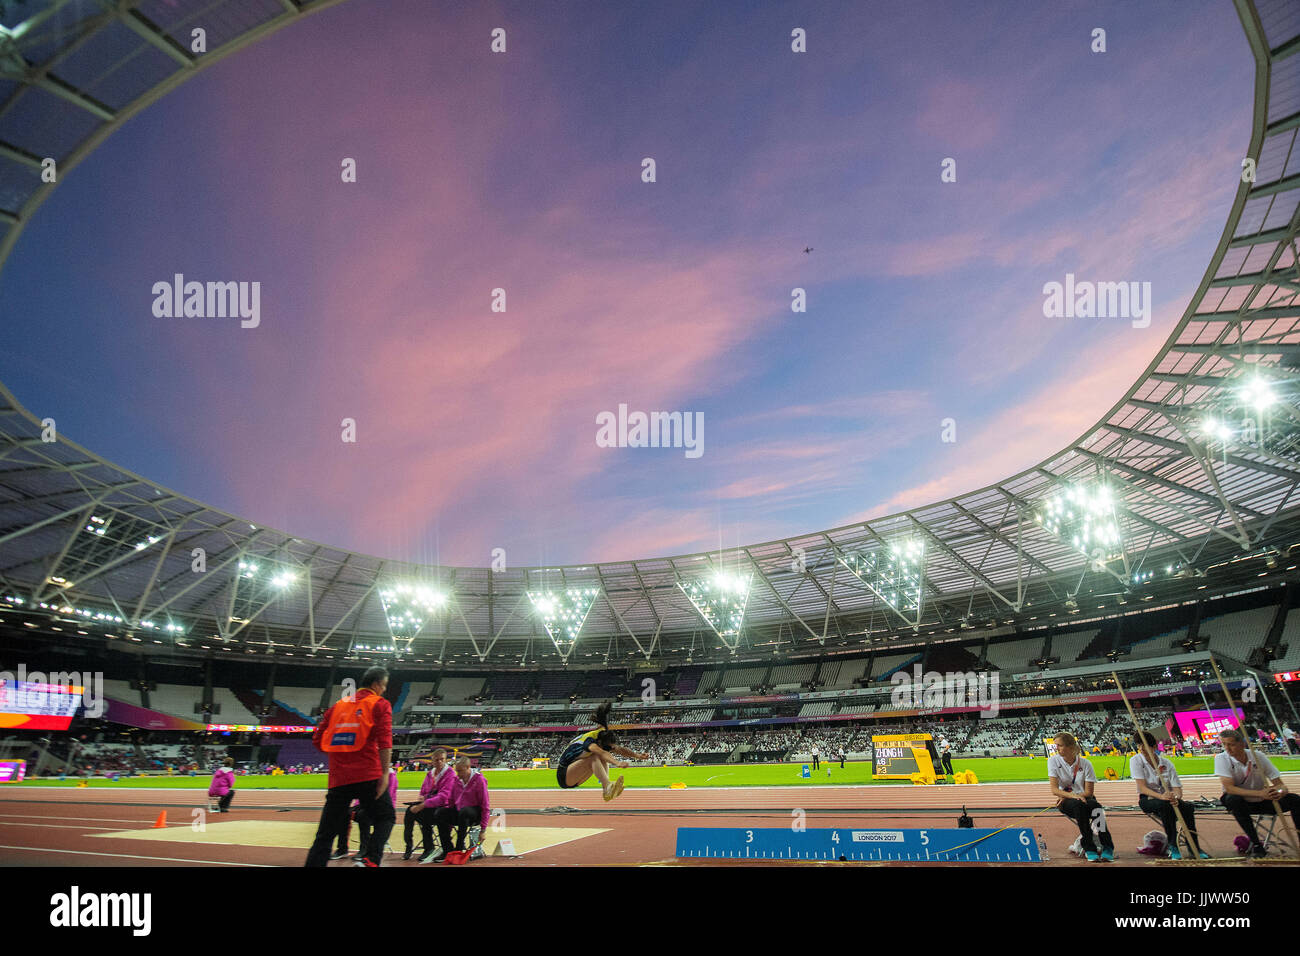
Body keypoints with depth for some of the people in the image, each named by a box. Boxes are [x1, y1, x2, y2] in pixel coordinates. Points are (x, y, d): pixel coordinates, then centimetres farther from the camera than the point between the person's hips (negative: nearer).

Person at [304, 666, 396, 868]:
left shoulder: (338, 705, 17)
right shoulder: (380, 704, 2)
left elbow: (318, 739, 15)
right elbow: (384, 740, -11)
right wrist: (385, 773, -12)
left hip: (338, 777, 4)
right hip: (368, 775, -4)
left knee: (326, 833, 10)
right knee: (385, 818, 11)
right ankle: (370, 860, -10)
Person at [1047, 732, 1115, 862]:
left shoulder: (1085, 763, -5)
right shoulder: (1053, 761, -5)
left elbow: (1088, 792, -6)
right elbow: (1054, 790, -11)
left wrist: (1066, 796, -18)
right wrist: (1072, 795, -29)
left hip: (1085, 798, 1)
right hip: (1065, 802, -1)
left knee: (1095, 805, -34)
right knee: (1079, 805, -35)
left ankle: (1107, 847, -26)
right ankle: (1089, 848, -30)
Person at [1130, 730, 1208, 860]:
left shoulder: (1167, 763, -1)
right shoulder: (1135, 760, -9)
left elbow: (1177, 788, -5)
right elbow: (1142, 788, -16)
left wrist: (1176, 797, -30)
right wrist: (1160, 796, -34)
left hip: (1167, 797, 3)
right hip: (1147, 800, -3)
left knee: (1187, 807, -28)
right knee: (1165, 805, -36)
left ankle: (1194, 847, -18)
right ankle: (1173, 846, -28)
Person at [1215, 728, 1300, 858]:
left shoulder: (1258, 757, -10)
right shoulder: (1221, 758, -18)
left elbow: (1281, 785, -10)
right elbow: (1229, 788, -27)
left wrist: (1279, 792, -35)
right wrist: (1260, 793, -38)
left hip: (1262, 803, 3)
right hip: (1241, 803, -3)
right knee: (1233, 799, -36)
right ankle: (1255, 843, -23)